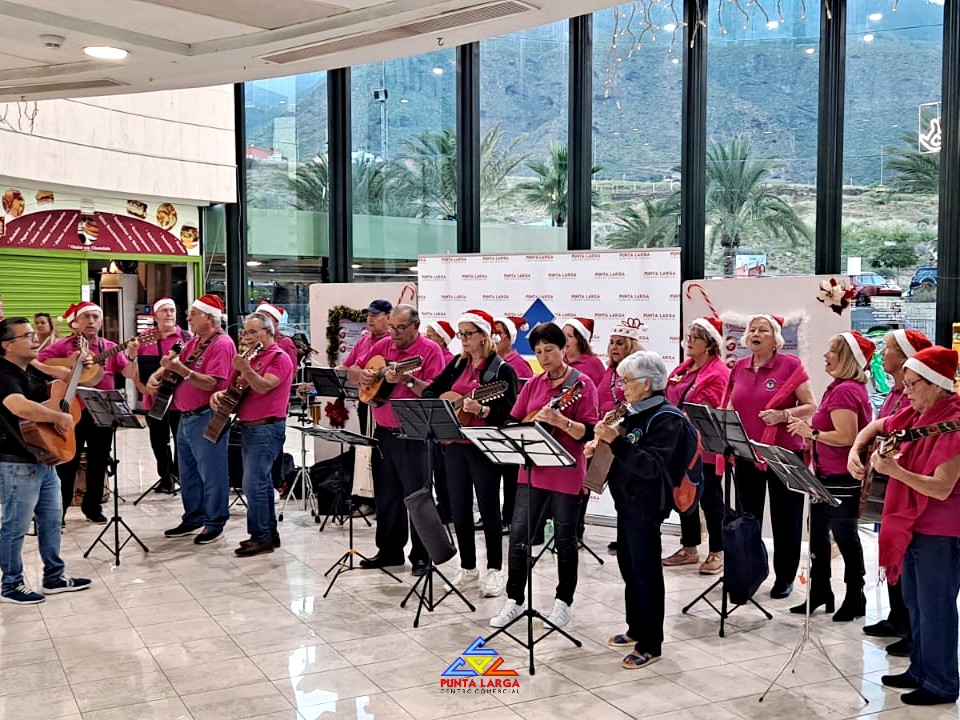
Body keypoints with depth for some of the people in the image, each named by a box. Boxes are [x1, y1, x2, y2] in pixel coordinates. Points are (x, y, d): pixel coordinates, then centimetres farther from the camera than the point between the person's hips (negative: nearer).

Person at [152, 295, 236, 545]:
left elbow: (210, 383, -22)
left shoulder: (221, 344, -14)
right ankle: (193, 519, 28)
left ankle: (215, 524, 8)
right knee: (188, 472, 17)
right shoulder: (194, 341, 15)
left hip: (207, 418, -10)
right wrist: (157, 374, 0)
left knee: (211, 473, -1)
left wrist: (181, 370, -29)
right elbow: (173, 362, 20)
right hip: (186, 416, 10)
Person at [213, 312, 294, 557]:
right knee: (262, 483, 13)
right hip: (249, 427, 10)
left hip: (266, 429, -9)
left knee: (253, 485, -12)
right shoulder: (254, 358, 17)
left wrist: (245, 370, -35)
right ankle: (269, 533, 21)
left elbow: (263, 387, -22)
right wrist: (219, 394, 0)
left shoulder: (279, 357, -10)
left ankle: (261, 537, -5)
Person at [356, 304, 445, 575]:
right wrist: (362, 376, -1)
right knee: (386, 495, 14)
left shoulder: (430, 350, -7)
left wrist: (407, 380, -28)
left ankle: (421, 556, 9)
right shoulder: (383, 346, 11)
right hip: (383, 433, 6)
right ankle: (389, 551, 25)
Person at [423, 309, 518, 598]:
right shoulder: (457, 364, 11)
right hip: (454, 445, 6)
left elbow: (509, 411, -15)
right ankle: (468, 568, 22)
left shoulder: (502, 370, -8)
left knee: (488, 508, 1)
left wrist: (481, 410, -31)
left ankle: (494, 570, 12)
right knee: (459, 509, 10)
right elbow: (430, 391, 14)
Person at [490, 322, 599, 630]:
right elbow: (513, 422, 12)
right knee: (519, 535, 5)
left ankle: (563, 602, 22)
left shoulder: (581, 383, -8)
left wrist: (559, 421, -30)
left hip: (566, 474, -5)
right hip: (532, 470, 5)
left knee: (564, 539, 6)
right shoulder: (533, 384, 9)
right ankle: (514, 601, 17)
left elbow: (589, 433, -15)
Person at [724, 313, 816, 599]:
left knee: (785, 519, 5)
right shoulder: (739, 368, 9)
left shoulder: (791, 365, -5)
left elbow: (810, 406, -6)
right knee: (747, 517, 10)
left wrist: (784, 415, -21)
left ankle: (784, 578, 17)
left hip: (784, 453, -4)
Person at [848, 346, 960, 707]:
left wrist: (893, 471, -31)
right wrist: (856, 450, 3)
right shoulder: (916, 414, 4)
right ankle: (920, 670, 32)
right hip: (912, 524, 9)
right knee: (914, 603, 18)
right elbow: (876, 427, 21)